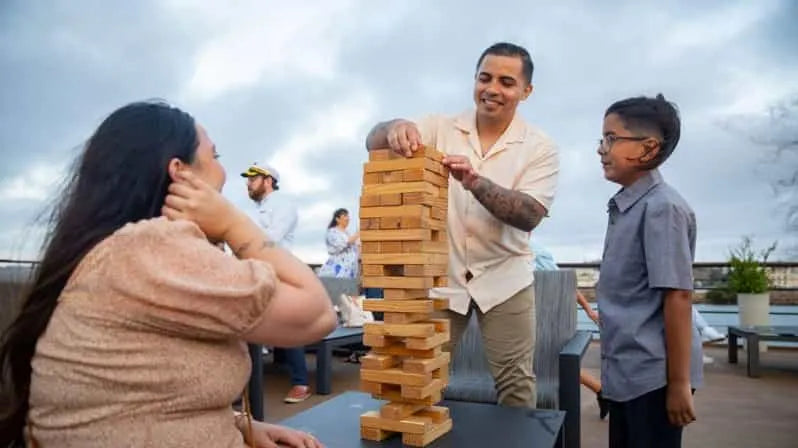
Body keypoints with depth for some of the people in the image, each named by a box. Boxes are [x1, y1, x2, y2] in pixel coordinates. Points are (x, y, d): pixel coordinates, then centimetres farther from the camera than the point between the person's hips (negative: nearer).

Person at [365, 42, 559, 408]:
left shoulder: (539, 147, -4)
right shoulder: (439, 128, -1)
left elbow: (530, 215, -17)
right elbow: (373, 143, -13)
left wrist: (474, 181, -34)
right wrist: (395, 128, -38)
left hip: (504, 279, 0)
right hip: (440, 276, 1)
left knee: (515, 384, 9)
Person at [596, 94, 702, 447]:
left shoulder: (662, 207, -17)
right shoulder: (624, 207, 8)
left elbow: (678, 296, -20)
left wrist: (679, 382, -18)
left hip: (653, 374, -8)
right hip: (626, 371, 8)